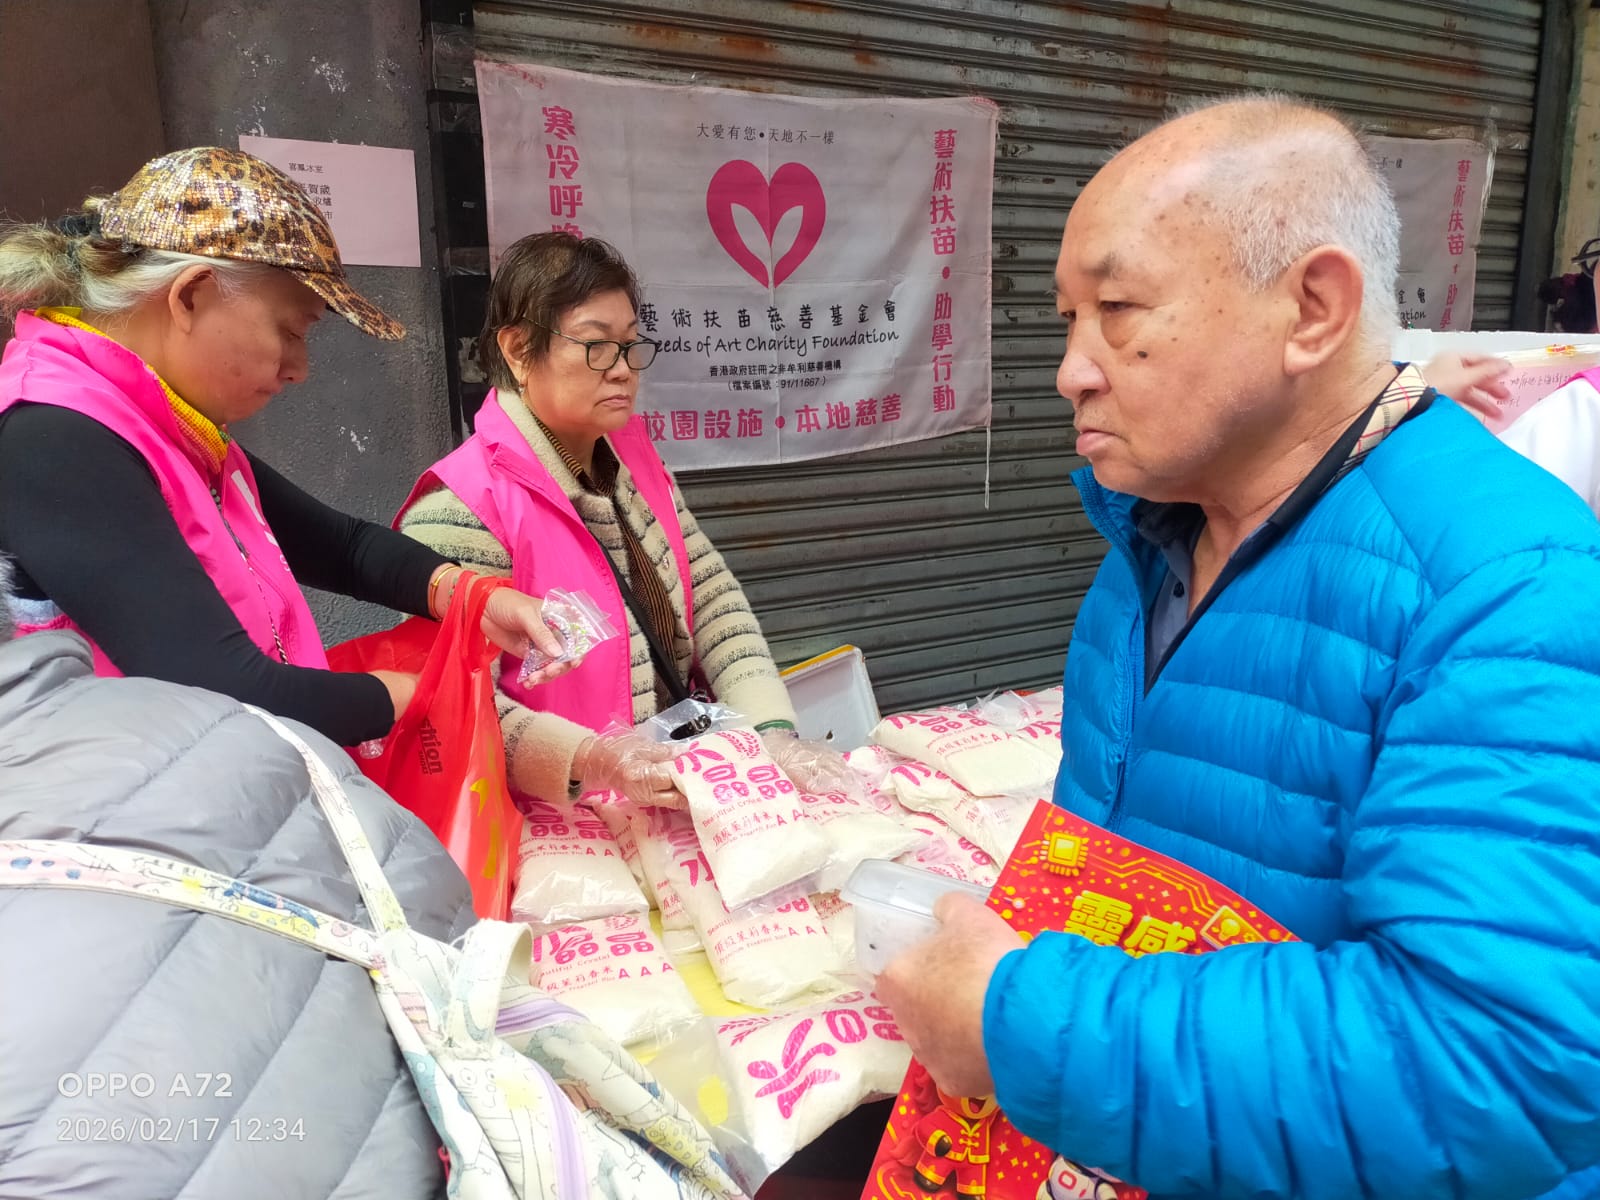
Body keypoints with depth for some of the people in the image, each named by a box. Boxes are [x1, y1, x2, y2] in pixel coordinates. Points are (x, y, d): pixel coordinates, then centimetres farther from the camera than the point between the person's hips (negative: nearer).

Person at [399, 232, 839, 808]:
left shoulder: (633, 459, 9)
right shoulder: (463, 507, -15)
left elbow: (714, 599, 2)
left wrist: (773, 732, -11)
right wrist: (589, 758, -34)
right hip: (558, 822, -7)